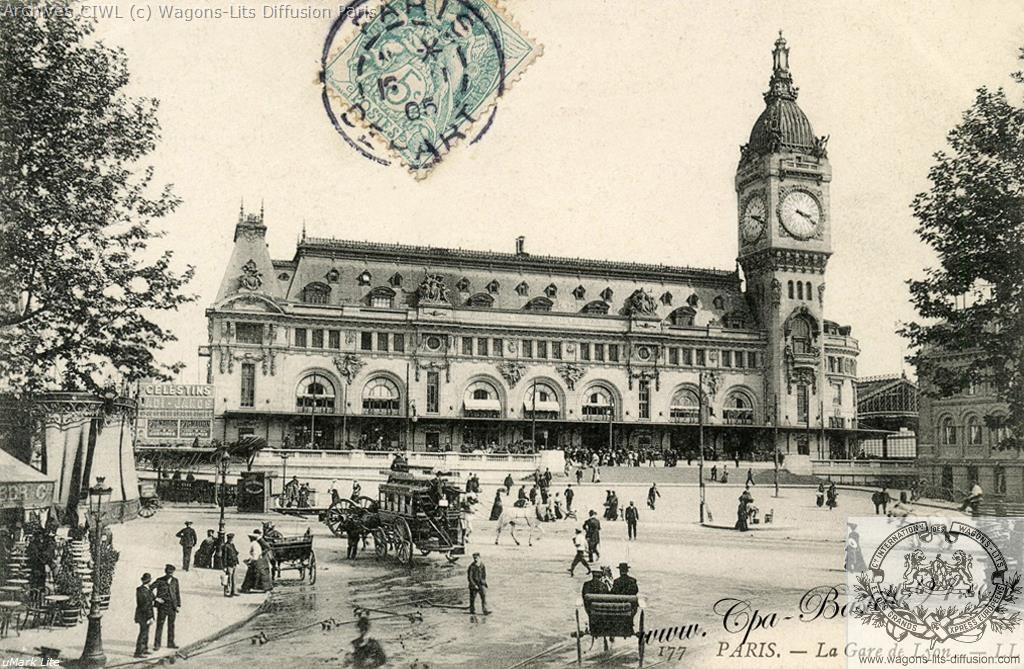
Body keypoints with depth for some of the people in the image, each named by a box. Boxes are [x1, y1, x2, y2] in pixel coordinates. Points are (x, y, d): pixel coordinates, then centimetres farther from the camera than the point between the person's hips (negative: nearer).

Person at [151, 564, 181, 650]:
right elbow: (149, 589, -7)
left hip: (172, 606, 4)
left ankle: (170, 643, 21)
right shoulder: (160, 581, -6)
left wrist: (178, 605, 6)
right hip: (162, 606, -4)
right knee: (160, 625, -4)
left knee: (171, 625, 11)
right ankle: (157, 645, 1)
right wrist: (155, 598, -12)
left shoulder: (175, 581, 5)